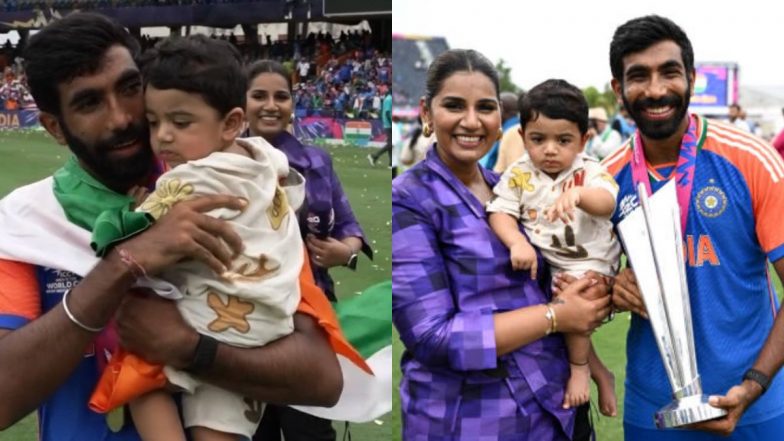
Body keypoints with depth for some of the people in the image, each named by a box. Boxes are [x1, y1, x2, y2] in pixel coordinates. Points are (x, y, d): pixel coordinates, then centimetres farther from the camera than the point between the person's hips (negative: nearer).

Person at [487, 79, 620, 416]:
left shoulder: (589, 171, -12)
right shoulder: (519, 174, -4)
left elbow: (607, 204, -31)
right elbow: (500, 213, -9)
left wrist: (578, 194, -54)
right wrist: (517, 243, -29)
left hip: (591, 261, -4)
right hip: (544, 261, 4)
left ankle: (579, 367, -1)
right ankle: (600, 374, 14)